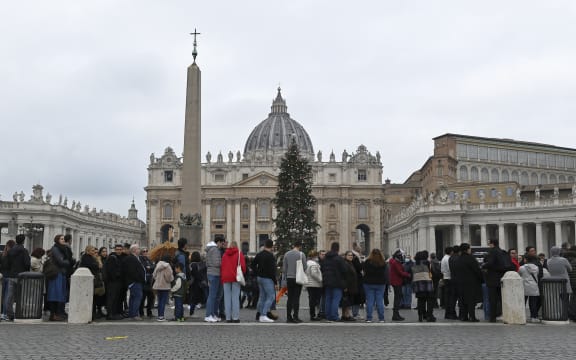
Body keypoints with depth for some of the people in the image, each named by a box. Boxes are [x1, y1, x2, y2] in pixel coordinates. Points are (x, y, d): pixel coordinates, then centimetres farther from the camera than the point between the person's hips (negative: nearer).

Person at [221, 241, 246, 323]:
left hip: (226, 277, 3)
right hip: (235, 277, -3)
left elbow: (222, 267, 12)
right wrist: (243, 273, 10)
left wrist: (222, 279, 15)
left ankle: (228, 317, 3)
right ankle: (235, 317, -5)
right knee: (235, 297, -2)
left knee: (227, 297, 4)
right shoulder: (239, 253, 2)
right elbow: (243, 265, -6)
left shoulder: (225, 254, 13)